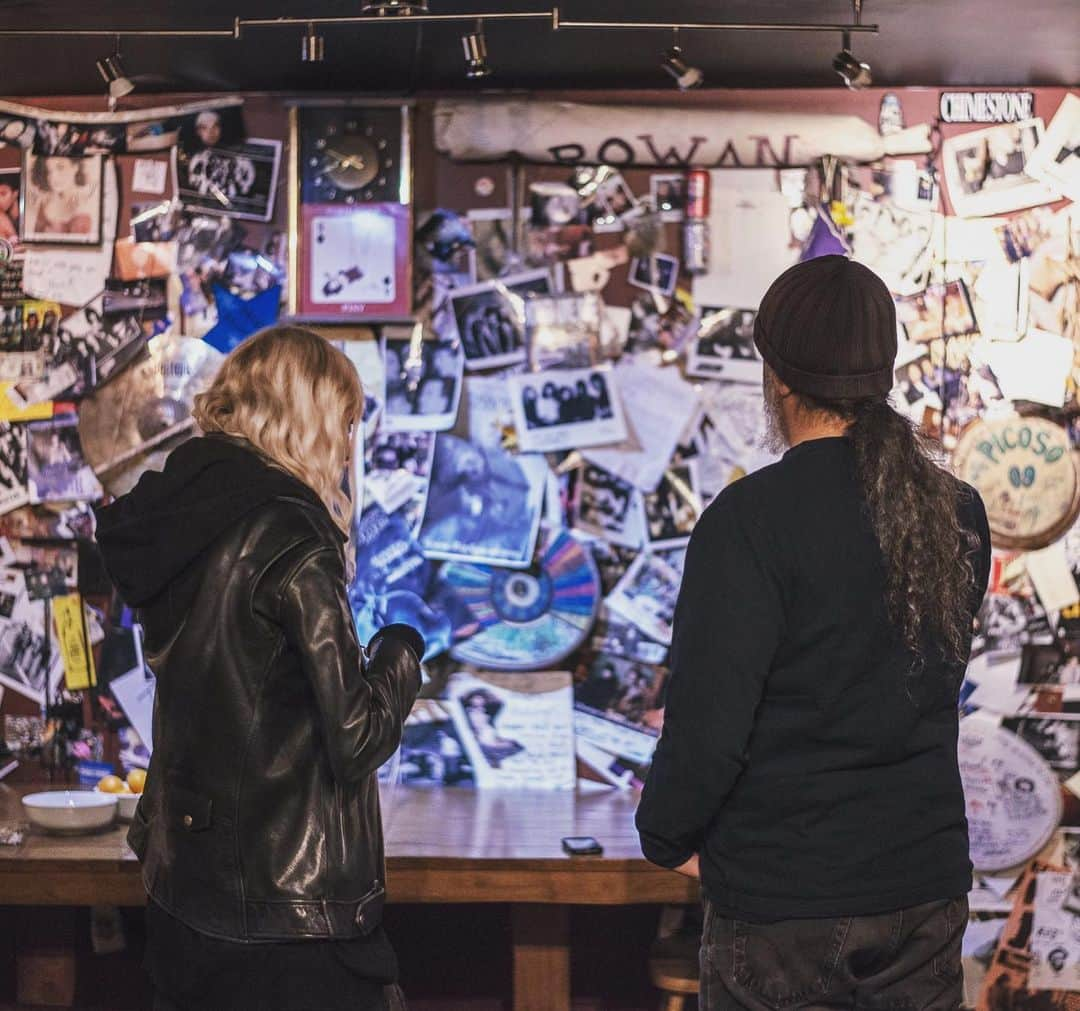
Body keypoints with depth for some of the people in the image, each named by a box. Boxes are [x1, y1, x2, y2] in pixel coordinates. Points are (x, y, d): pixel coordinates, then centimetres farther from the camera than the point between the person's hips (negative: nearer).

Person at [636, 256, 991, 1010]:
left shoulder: (752, 518, -18)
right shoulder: (958, 514, 1)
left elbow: (709, 718, -18)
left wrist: (668, 836, -2)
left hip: (782, 899, -5)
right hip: (927, 887, 5)